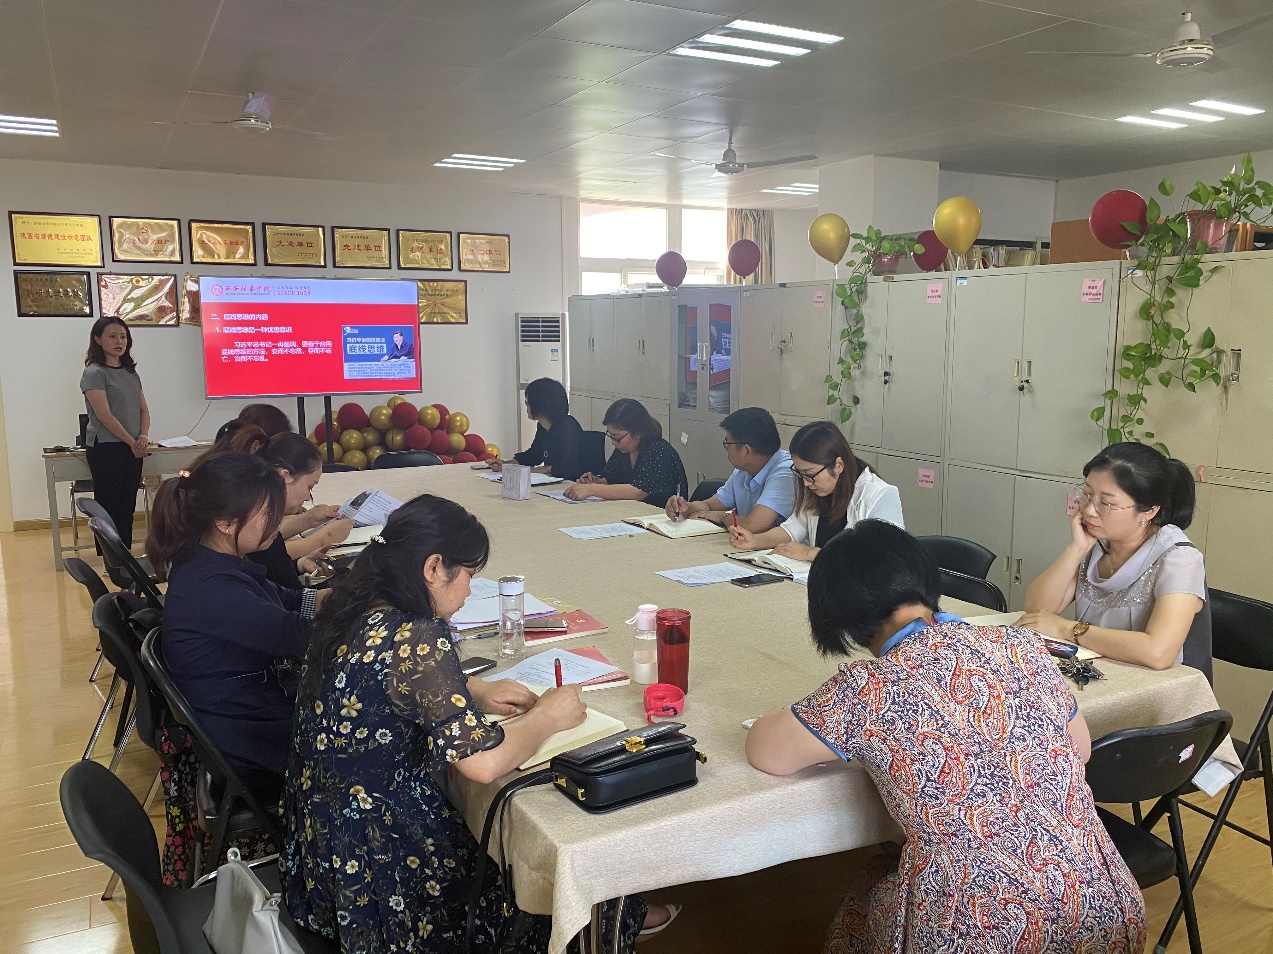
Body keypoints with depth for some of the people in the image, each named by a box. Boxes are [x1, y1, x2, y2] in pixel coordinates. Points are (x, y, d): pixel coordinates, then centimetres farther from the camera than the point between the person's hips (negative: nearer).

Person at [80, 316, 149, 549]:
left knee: (127, 507, 9)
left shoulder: (131, 372, 13)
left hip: (132, 449, 7)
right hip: (105, 449, -6)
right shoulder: (94, 373, -8)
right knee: (108, 508, -2)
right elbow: (105, 416, -15)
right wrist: (132, 442, -11)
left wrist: (143, 437, -6)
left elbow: (143, 409, 12)